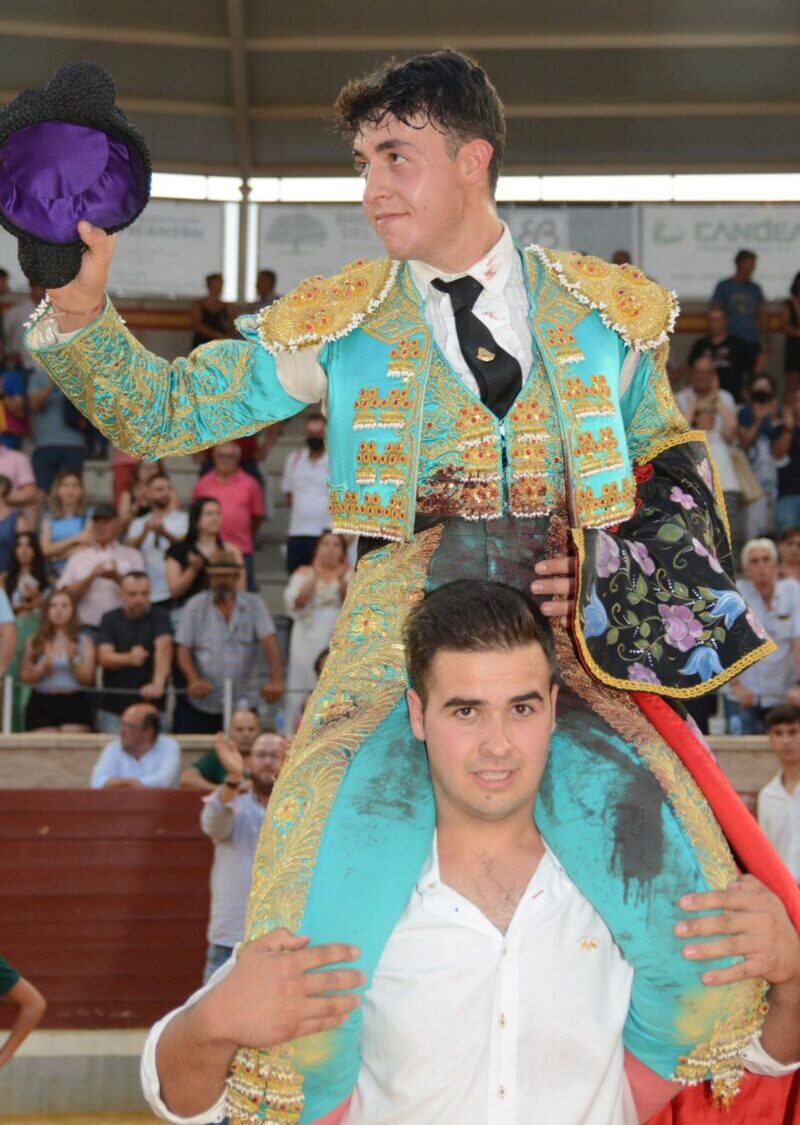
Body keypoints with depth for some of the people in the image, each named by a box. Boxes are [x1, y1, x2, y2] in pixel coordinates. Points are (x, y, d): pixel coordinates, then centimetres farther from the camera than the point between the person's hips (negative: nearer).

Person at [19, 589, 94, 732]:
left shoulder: (84, 641, 9)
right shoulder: (34, 641, 10)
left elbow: (87, 678, 1)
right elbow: (24, 676, 3)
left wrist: (73, 661, -14)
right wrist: (43, 666, -13)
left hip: (75, 703, 0)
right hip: (41, 704, 0)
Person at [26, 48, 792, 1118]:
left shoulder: (602, 311, 11)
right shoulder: (342, 323, 9)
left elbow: (672, 468, 22)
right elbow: (168, 413, 9)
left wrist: (629, 574, 3)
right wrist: (81, 313, -8)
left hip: (572, 656, 1)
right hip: (400, 650, 0)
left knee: (683, 896, -16)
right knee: (321, 917, -21)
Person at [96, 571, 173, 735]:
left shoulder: (159, 616, -2)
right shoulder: (110, 619, 4)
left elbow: (163, 649, -19)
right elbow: (104, 657, -8)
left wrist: (158, 684, -37)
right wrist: (129, 658, -31)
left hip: (150, 704, -2)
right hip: (113, 708, 2)